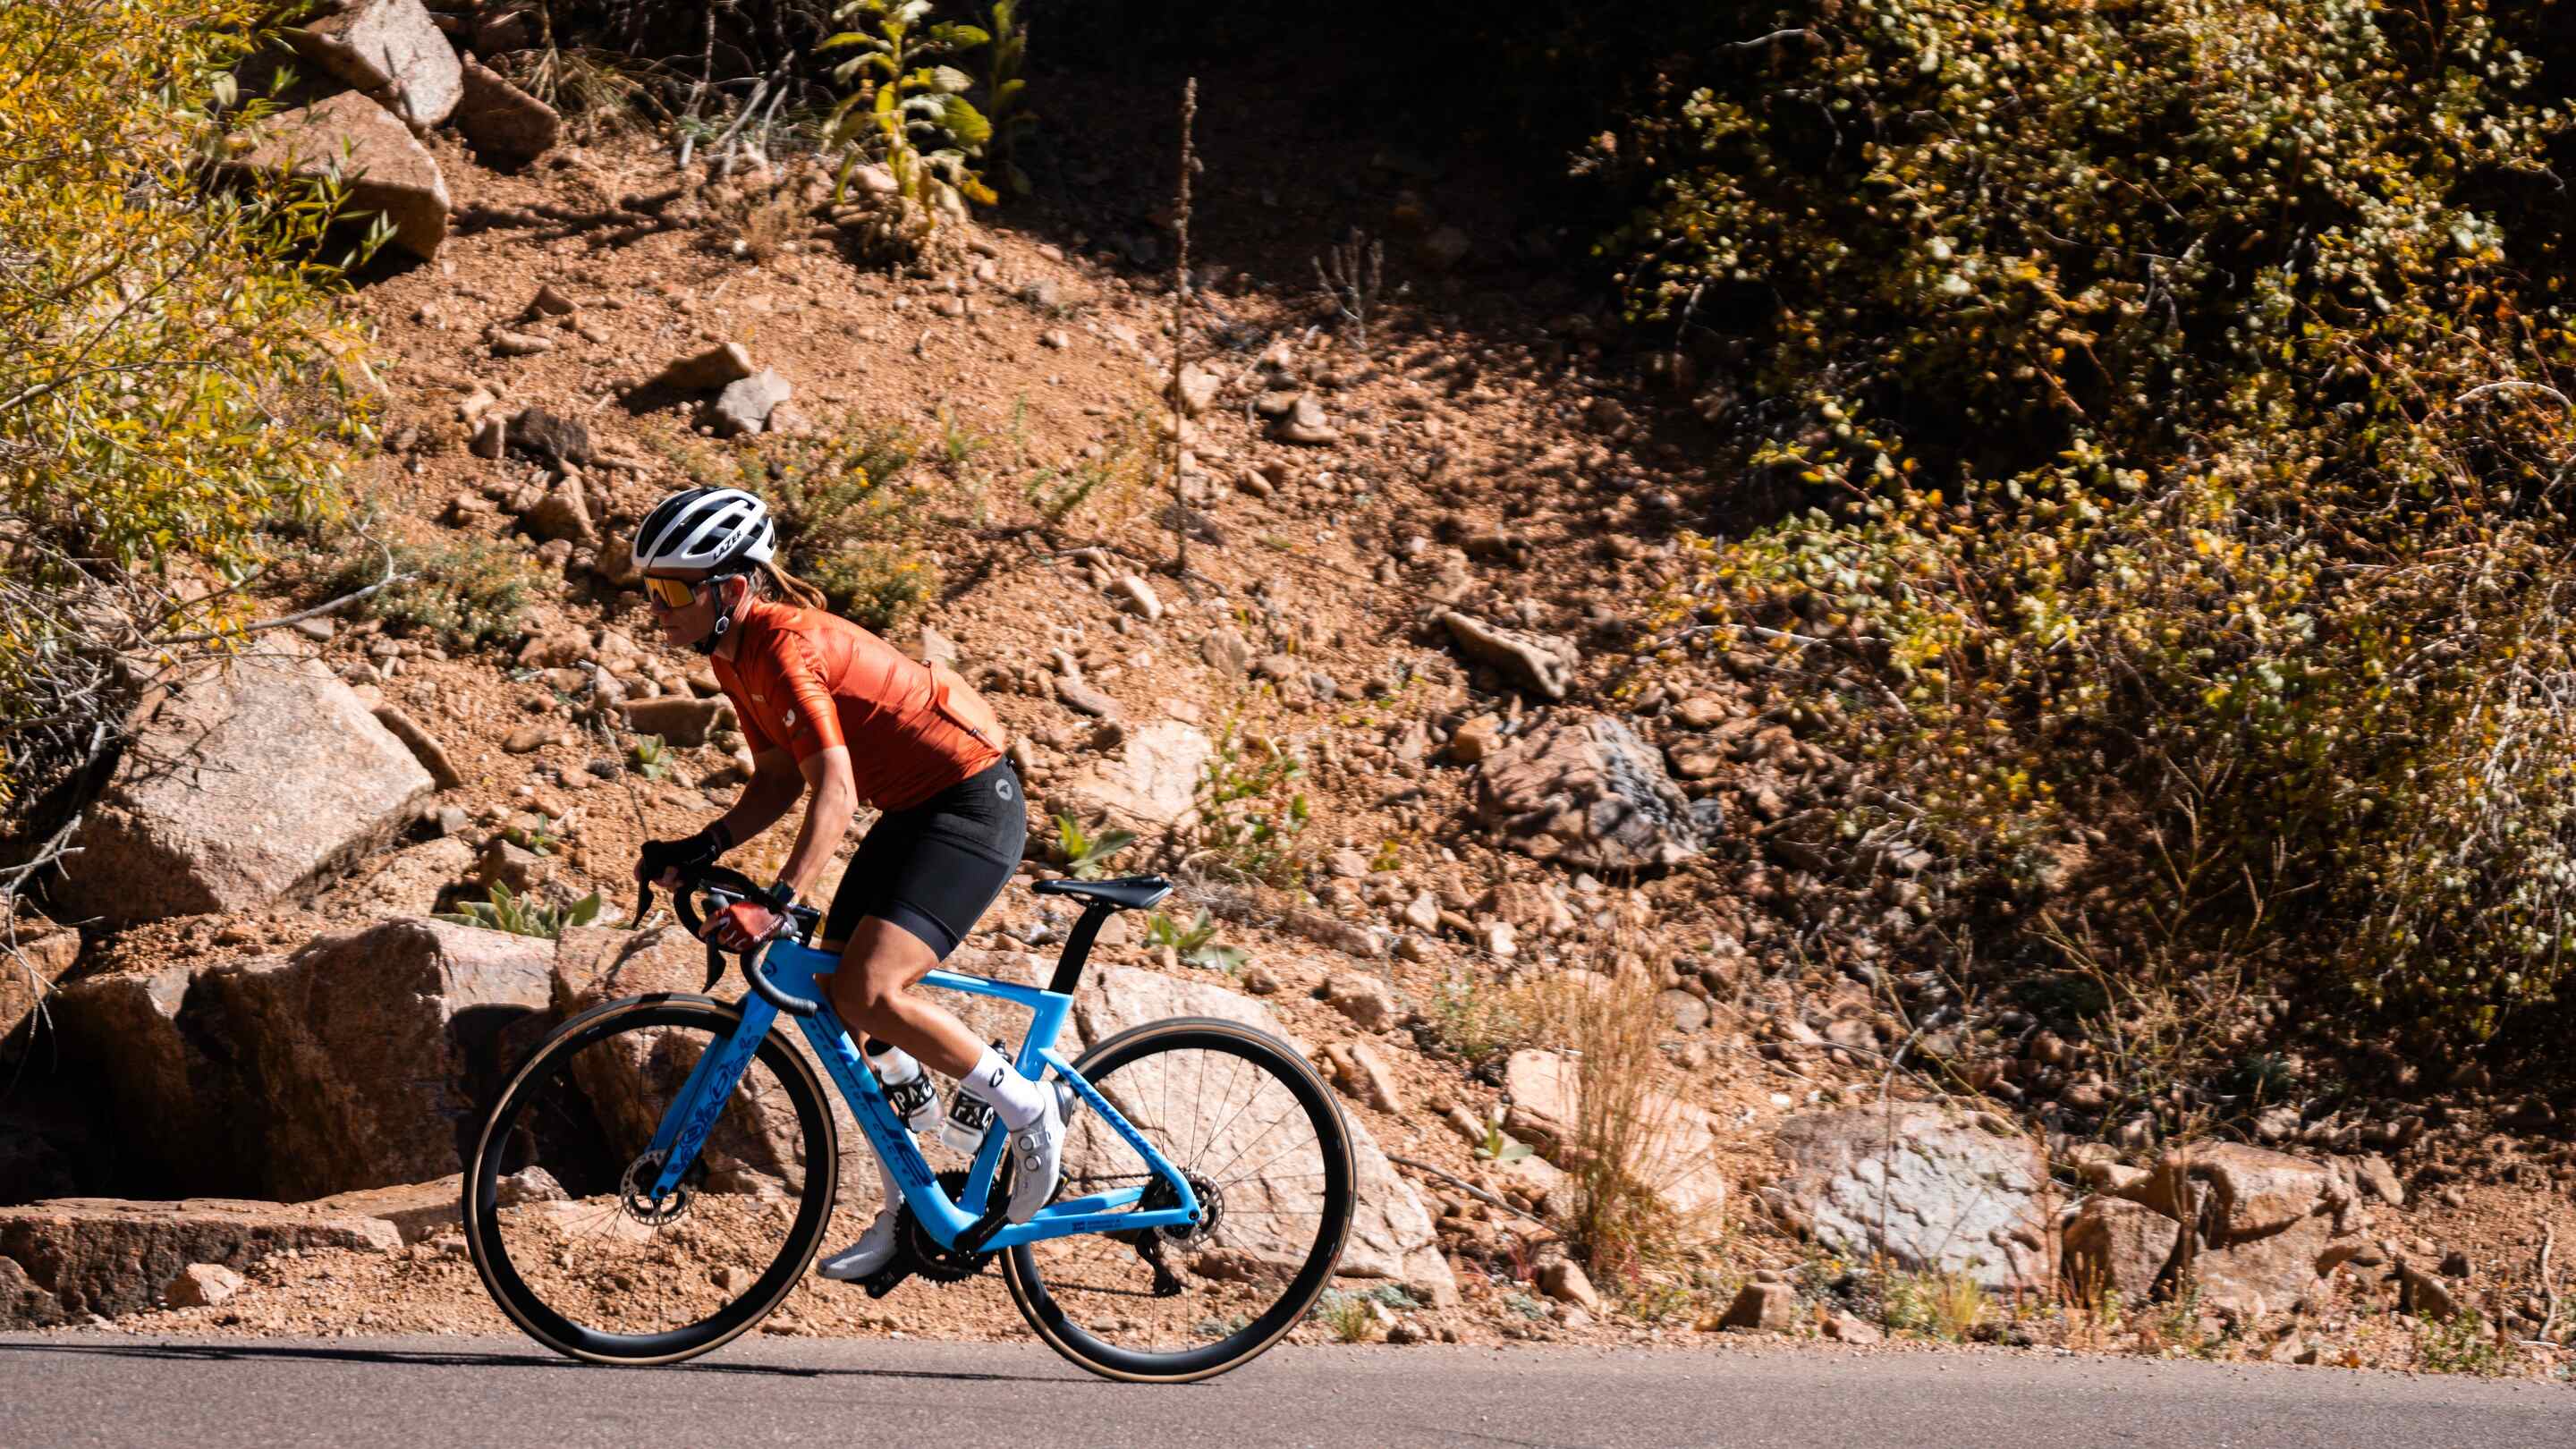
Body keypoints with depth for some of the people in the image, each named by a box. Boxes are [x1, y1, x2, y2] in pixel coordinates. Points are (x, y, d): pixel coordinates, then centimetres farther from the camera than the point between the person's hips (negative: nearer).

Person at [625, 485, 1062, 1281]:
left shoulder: (786, 646, -25)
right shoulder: (736, 655, 4)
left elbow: (835, 789, -33)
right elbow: (780, 780, 11)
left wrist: (776, 902, -42)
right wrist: (701, 849, -4)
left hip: (973, 804, -10)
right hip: (913, 810, 10)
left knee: (866, 992, -22)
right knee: (836, 1003, 6)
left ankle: (1028, 1108, -3)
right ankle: (907, 1213, 19)